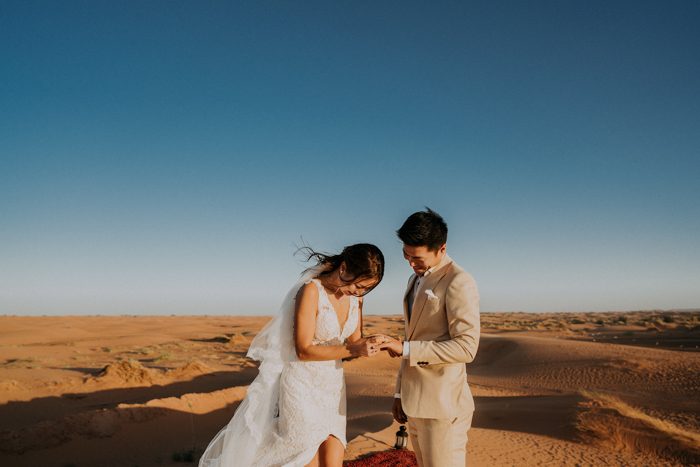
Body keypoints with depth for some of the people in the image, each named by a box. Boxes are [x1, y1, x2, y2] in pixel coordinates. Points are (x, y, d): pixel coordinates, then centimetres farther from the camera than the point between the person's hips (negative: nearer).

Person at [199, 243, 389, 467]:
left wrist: (367, 344, -16)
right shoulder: (311, 291, -20)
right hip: (303, 387, -6)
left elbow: (353, 342, 7)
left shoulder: (355, 295, -1)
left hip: (333, 387, 6)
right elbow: (304, 350, -20)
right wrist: (354, 350, -27)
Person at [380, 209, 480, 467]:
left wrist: (405, 348, -21)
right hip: (414, 403, 8)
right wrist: (400, 392, 18)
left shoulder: (458, 282, -12)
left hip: (442, 405, -8)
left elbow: (466, 347, -19)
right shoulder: (416, 280, 15)